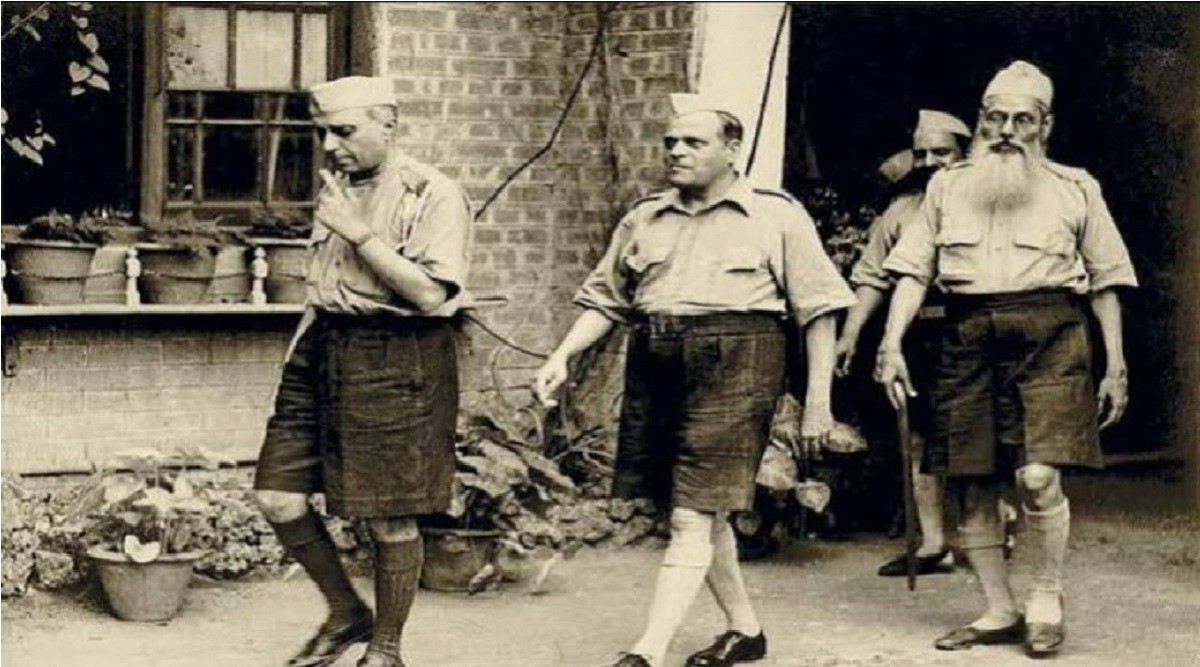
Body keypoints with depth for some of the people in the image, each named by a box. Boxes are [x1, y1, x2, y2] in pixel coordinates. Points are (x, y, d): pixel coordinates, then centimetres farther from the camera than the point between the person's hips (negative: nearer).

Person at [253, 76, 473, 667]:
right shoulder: (337, 189, 14)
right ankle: (346, 613, 23)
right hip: (324, 351, 7)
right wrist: (300, 350, 19)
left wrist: (360, 233, -19)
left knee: (390, 521, 1)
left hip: (398, 360, -7)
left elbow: (429, 293, -19)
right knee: (278, 498, 2)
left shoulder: (434, 196, -9)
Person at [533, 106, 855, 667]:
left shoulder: (776, 215, 3)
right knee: (703, 513, 11)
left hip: (733, 368, -5)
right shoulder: (644, 219, 16)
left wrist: (818, 398, -3)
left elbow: (817, 308, 2)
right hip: (655, 368, 6)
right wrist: (562, 357, 4)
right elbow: (605, 299, 19)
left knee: (693, 517, -10)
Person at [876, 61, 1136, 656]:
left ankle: (1047, 598, 5)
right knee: (973, 484, 2)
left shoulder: (1074, 189, 12)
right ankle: (999, 611, 15)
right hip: (967, 336, 3)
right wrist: (892, 344, -2)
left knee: (1037, 476, -16)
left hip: (1048, 336, -3)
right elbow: (913, 270, 10)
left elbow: (1105, 282, 13)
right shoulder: (948, 187, 16)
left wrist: (1115, 367, 8)